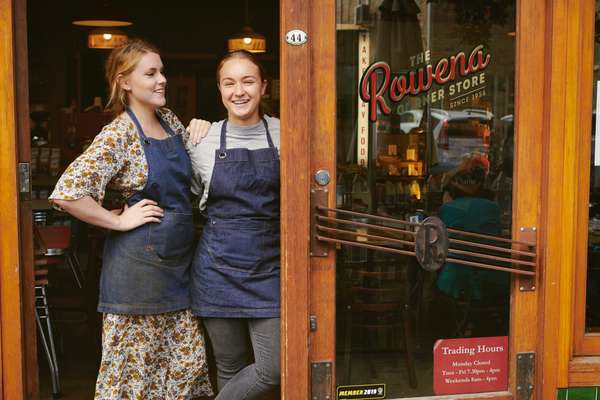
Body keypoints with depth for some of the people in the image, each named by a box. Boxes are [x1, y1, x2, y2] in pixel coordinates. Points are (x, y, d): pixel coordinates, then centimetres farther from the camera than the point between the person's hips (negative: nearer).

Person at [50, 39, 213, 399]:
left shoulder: (171, 121, 9)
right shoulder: (118, 135, -14)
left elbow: (188, 178, 27)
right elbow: (66, 193, -22)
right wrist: (120, 221, -16)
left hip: (179, 259, 7)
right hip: (139, 262, -7)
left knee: (189, 362, 12)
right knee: (135, 365, 4)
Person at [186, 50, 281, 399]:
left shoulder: (282, 135, -1)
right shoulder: (203, 140, 1)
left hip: (269, 267, 0)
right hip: (219, 267, 0)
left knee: (274, 369, -6)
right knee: (231, 367, 9)